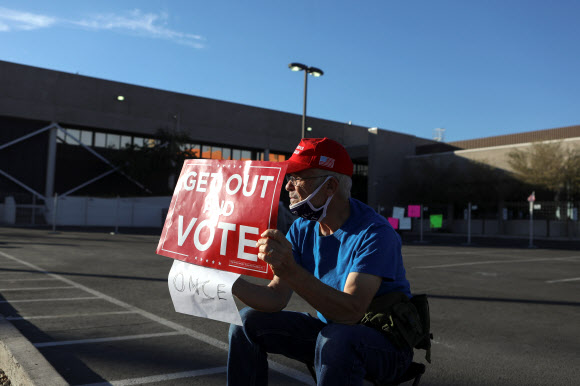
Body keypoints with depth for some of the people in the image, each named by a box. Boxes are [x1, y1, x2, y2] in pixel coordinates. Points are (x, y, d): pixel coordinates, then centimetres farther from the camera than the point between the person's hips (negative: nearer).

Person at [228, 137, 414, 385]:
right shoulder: (302, 229, -1)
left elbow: (351, 312, -35)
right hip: (331, 328, 7)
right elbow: (276, 297, -5)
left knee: (336, 338, -39)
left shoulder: (374, 233, -24)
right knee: (249, 321, 0)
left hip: (386, 345, -6)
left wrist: (291, 271, -47)